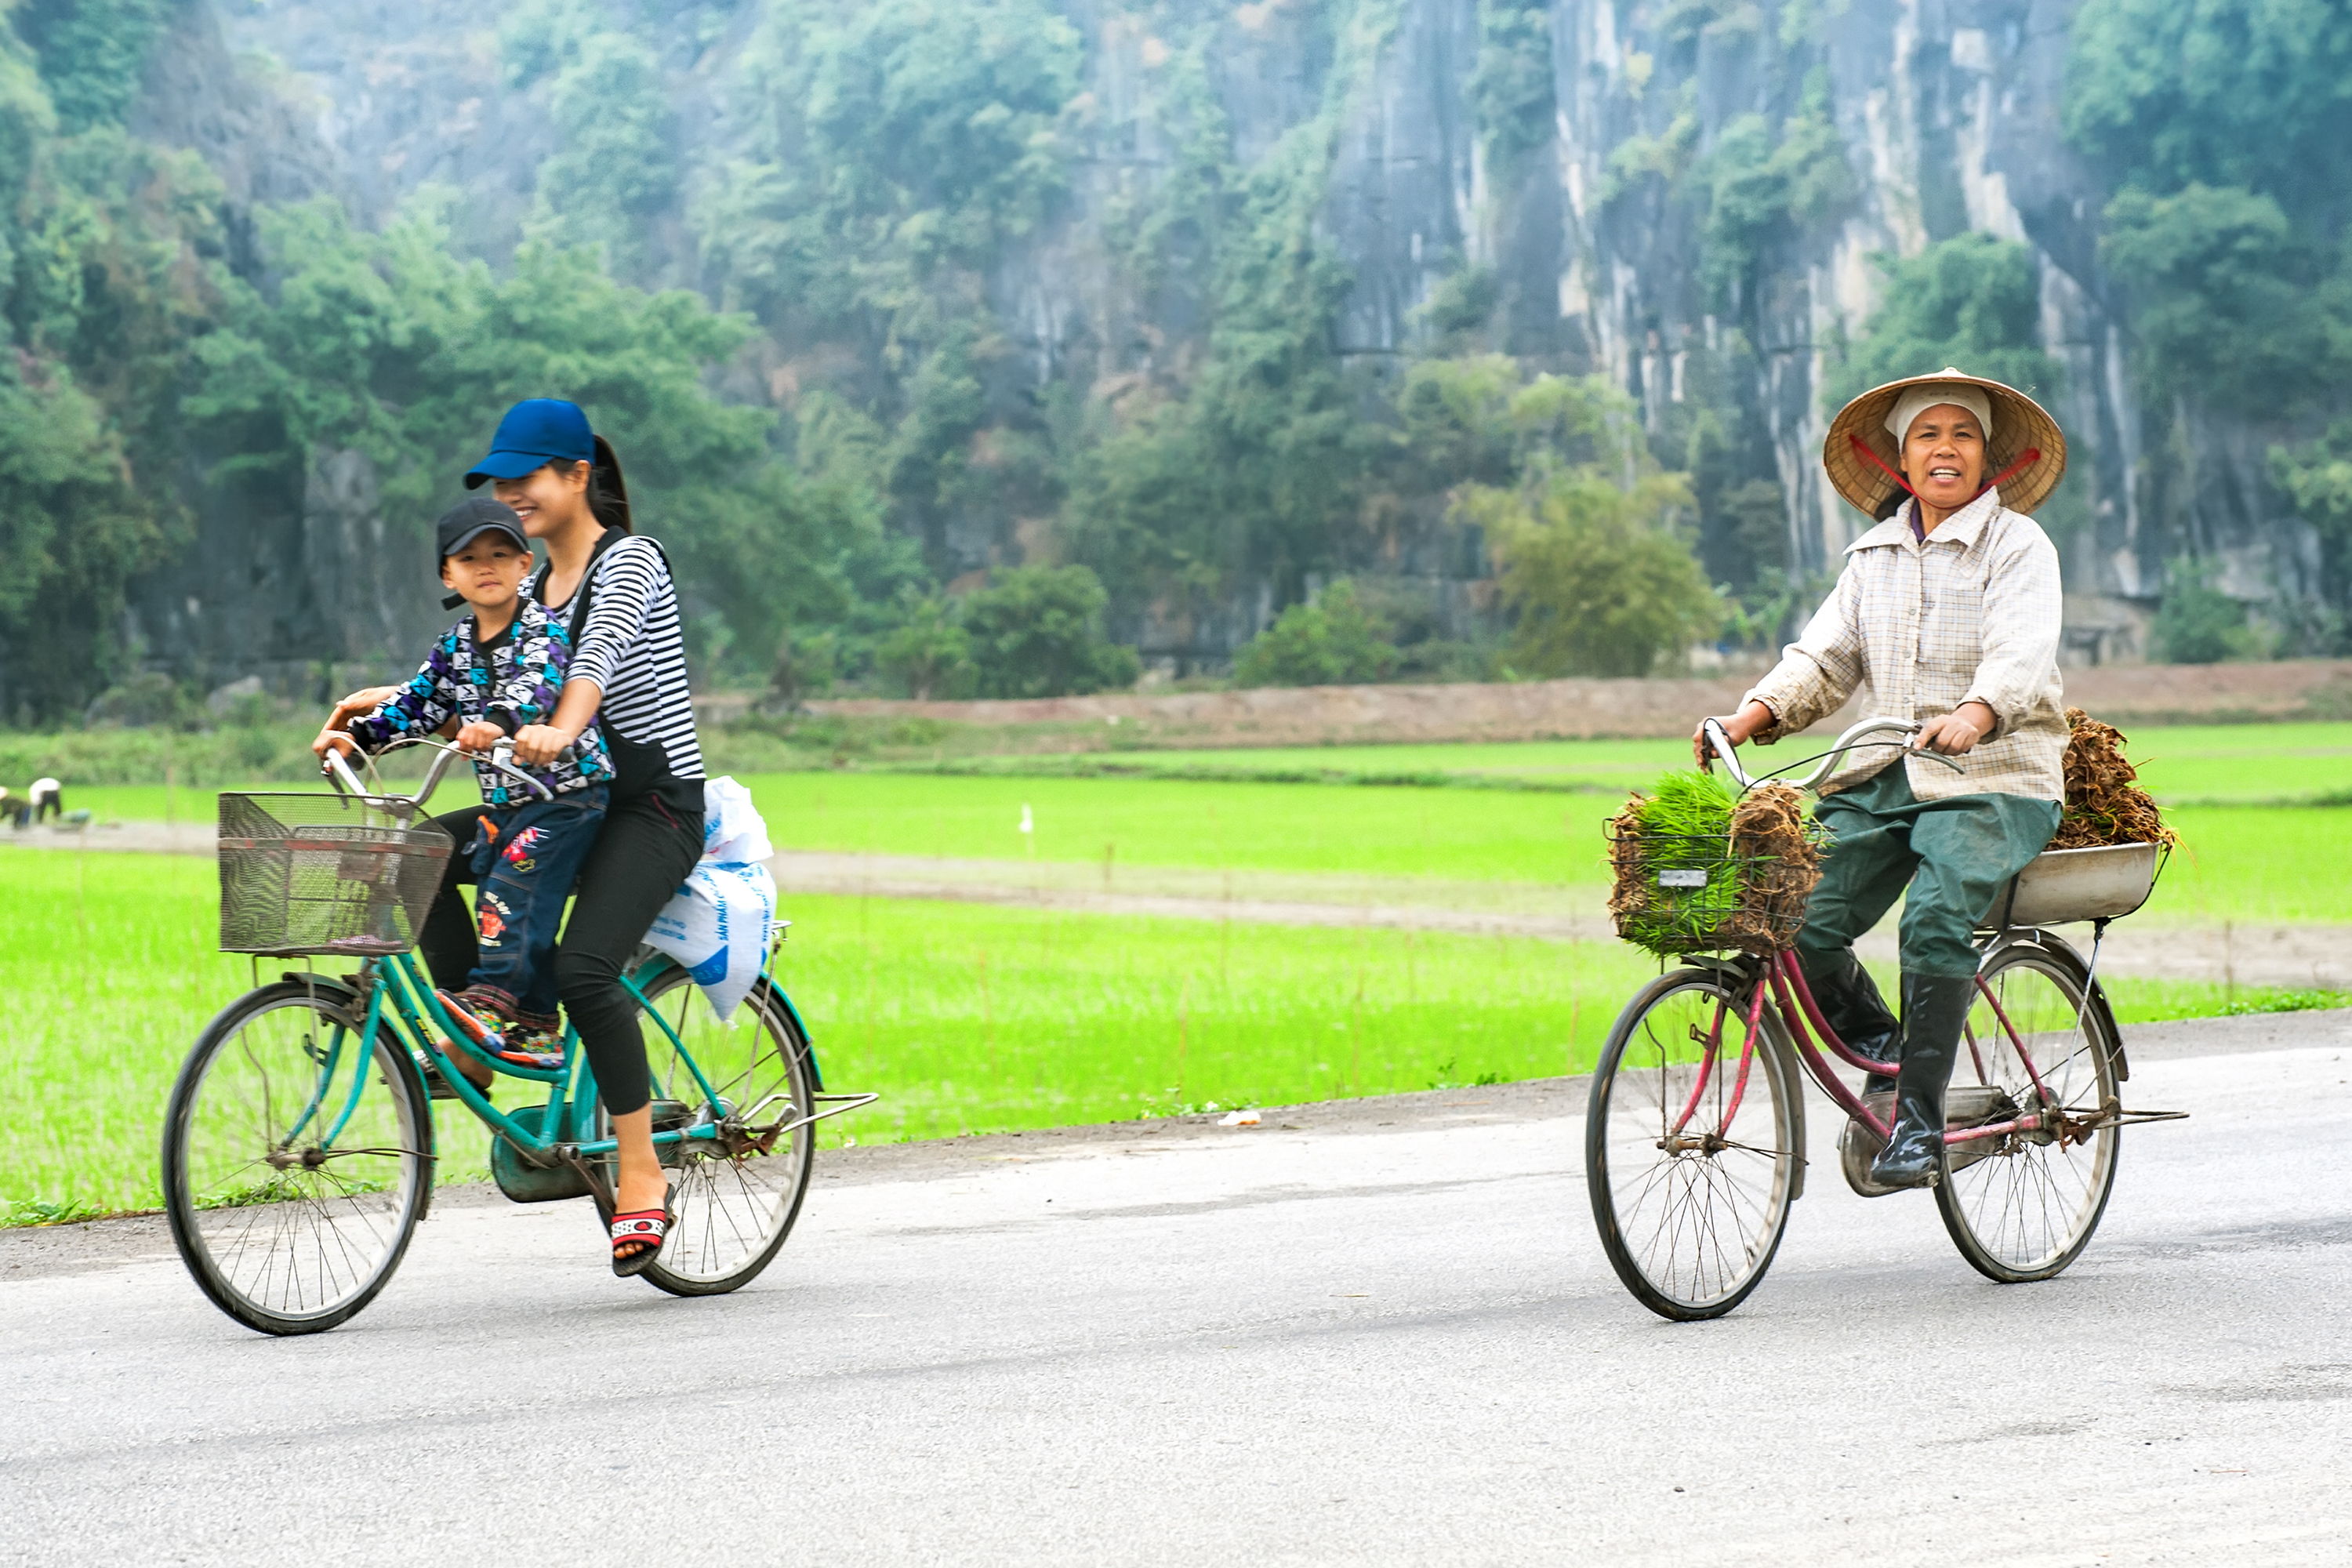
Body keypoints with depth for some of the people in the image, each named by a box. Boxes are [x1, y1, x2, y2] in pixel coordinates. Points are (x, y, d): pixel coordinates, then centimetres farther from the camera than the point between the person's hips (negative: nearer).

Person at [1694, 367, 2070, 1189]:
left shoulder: (2018, 545, -1)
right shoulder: (1874, 555, 16)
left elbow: (2020, 654, -17)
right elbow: (1825, 656, 10)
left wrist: (1973, 715, -38)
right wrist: (1753, 715, -9)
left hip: (1991, 781, -5)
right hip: (1878, 781, 5)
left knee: (1935, 920, -29)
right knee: (1800, 923, -14)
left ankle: (1920, 1121, -20)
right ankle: (1882, 1051, 14)